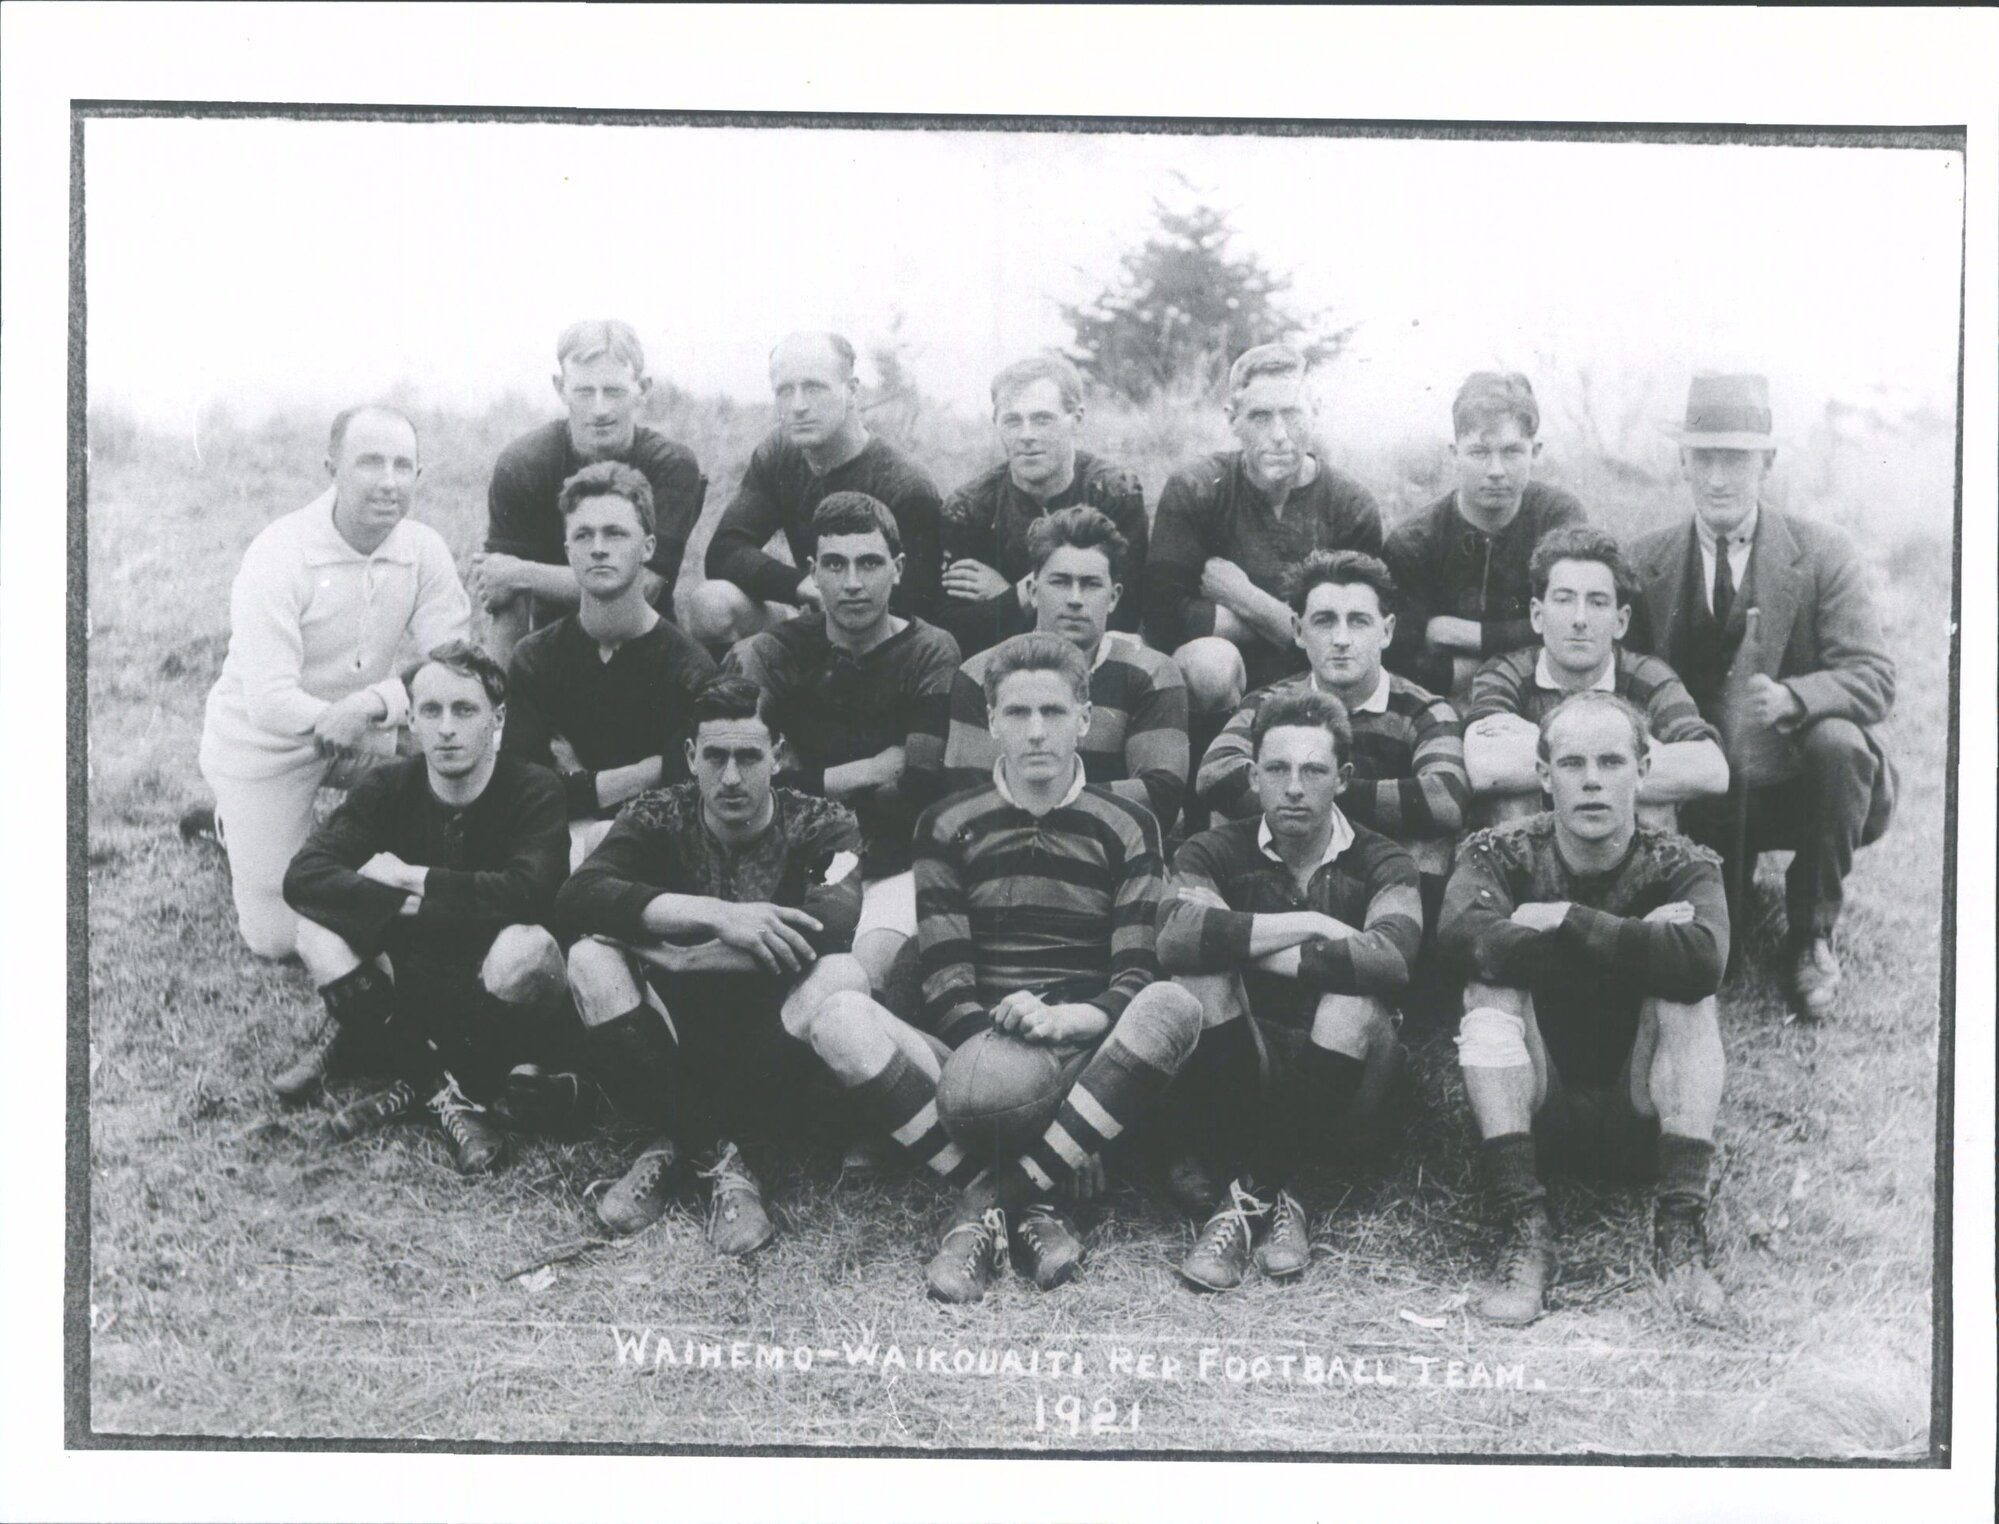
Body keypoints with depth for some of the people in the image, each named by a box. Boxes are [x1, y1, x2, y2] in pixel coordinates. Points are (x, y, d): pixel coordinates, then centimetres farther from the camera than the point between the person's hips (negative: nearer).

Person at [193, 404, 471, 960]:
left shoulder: (424, 549, -11)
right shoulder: (277, 555, -23)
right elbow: (269, 704, -30)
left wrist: (374, 703, -36)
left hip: (361, 736, 4)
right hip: (265, 747, -4)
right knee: (279, 939, -3)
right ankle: (231, 825, 26)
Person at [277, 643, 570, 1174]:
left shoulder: (534, 791, -13)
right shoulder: (387, 789, -3)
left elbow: (526, 892, -32)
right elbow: (302, 876, -16)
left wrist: (408, 878, -22)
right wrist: (408, 906, -29)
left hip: (498, 1007, -3)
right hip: (411, 998, 4)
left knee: (526, 948, -34)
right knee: (317, 927, -17)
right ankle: (438, 1087, -15)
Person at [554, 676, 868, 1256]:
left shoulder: (822, 827, -5)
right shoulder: (656, 817, -1)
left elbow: (833, 923, -28)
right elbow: (576, 899, -21)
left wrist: (647, 934, -29)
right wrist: (716, 914, -33)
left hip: (770, 1051, -1)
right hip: (671, 1043, 1)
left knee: (842, 975, -29)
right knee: (591, 960, -24)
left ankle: (675, 1145, -18)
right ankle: (720, 1161, -23)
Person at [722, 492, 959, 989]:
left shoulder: (931, 654, 3)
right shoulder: (771, 656, 6)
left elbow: (916, 786, -10)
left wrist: (817, 783, -2)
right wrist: (872, 771, -7)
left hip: (895, 868, -1)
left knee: (868, 970, -30)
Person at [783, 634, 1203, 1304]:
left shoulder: (1127, 827, 10)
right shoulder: (947, 825, 11)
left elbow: (1136, 980, -1)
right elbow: (945, 984, 1)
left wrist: (1067, 1019, -23)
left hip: (1085, 1065, 0)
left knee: (1174, 1005, -32)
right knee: (838, 1017, -27)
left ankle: (992, 1198, -29)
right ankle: (1028, 1205, -30)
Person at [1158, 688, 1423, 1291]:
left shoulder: (1379, 862, 0)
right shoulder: (1215, 852, 1)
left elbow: (1393, 956, -24)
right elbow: (1175, 935, -24)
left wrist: (1266, 951, -20)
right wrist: (1309, 928, -22)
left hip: (1341, 1082, -1)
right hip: (1237, 1069, 1)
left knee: (1358, 1003, -30)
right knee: (1201, 976, -25)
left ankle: (1248, 1197, -23)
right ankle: (1272, 1198, -25)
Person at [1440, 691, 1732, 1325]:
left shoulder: (1681, 867, -4)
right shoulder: (1500, 854, -4)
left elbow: (1701, 960, -30)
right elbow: (1465, 936, -30)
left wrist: (1566, 921, -26)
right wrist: (1636, 943, -26)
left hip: (1642, 1127, 0)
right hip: (1534, 1111, 0)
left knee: (1688, 996, -22)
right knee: (1493, 990, -23)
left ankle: (1680, 1228, -27)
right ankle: (1526, 1232, -31)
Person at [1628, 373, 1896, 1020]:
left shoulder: (1822, 554, -4)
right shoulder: (1645, 563, 1)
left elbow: (1875, 677, -13)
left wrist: (1791, 698, -34)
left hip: (1794, 782, 0)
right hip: (1693, 798, 0)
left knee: (1839, 740, -33)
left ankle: (1813, 932, -11)